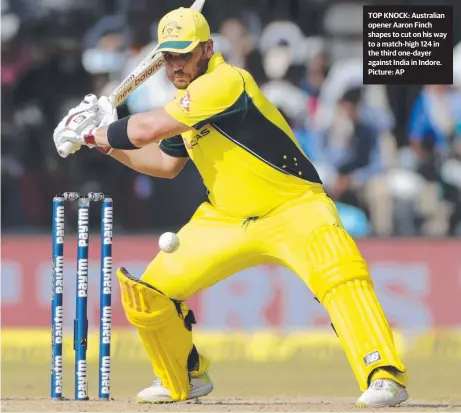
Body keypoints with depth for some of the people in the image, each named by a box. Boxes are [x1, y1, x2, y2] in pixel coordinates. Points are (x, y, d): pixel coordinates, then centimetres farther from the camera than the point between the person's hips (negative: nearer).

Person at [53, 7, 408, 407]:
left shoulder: (225, 82, -23)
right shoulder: (186, 100, 6)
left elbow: (147, 129, -25)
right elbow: (166, 164, 23)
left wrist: (89, 133, -10)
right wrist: (108, 142, 12)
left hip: (292, 206, -8)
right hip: (226, 219, 8)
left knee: (337, 270, -36)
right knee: (147, 291, 2)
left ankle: (386, 375, -34)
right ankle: (187, 378, 26)